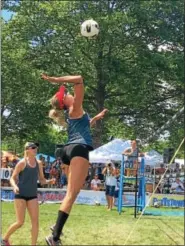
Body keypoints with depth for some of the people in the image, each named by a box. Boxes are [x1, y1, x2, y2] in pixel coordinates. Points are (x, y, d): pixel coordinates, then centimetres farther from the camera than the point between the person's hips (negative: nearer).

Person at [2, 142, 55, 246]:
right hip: (20, 195, -5)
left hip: (32, 195, 5)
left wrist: (49, 181, -10)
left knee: (35, 221, -6)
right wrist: (15, 186, -25)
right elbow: (12, 178, -4)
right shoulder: (22, 163, -8)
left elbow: (42, 180, 12)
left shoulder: (39, 163, 6)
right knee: (20, 222, -5)